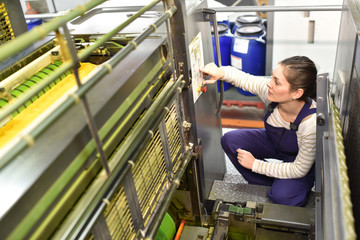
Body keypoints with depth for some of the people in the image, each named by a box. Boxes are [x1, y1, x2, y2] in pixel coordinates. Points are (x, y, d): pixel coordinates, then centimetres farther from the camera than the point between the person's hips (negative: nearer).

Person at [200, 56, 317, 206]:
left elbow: (299, 170, -27)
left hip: (302, 159, -5)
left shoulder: (312, 122, -39)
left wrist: (255, 164, -24)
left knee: (282, 197, -30)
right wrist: (220, 73, -35)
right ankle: (269, 183, 2)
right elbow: (242, 78, -11)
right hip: (273, 141, 5)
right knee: (229, 140, -14)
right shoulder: (270, 90, -29)